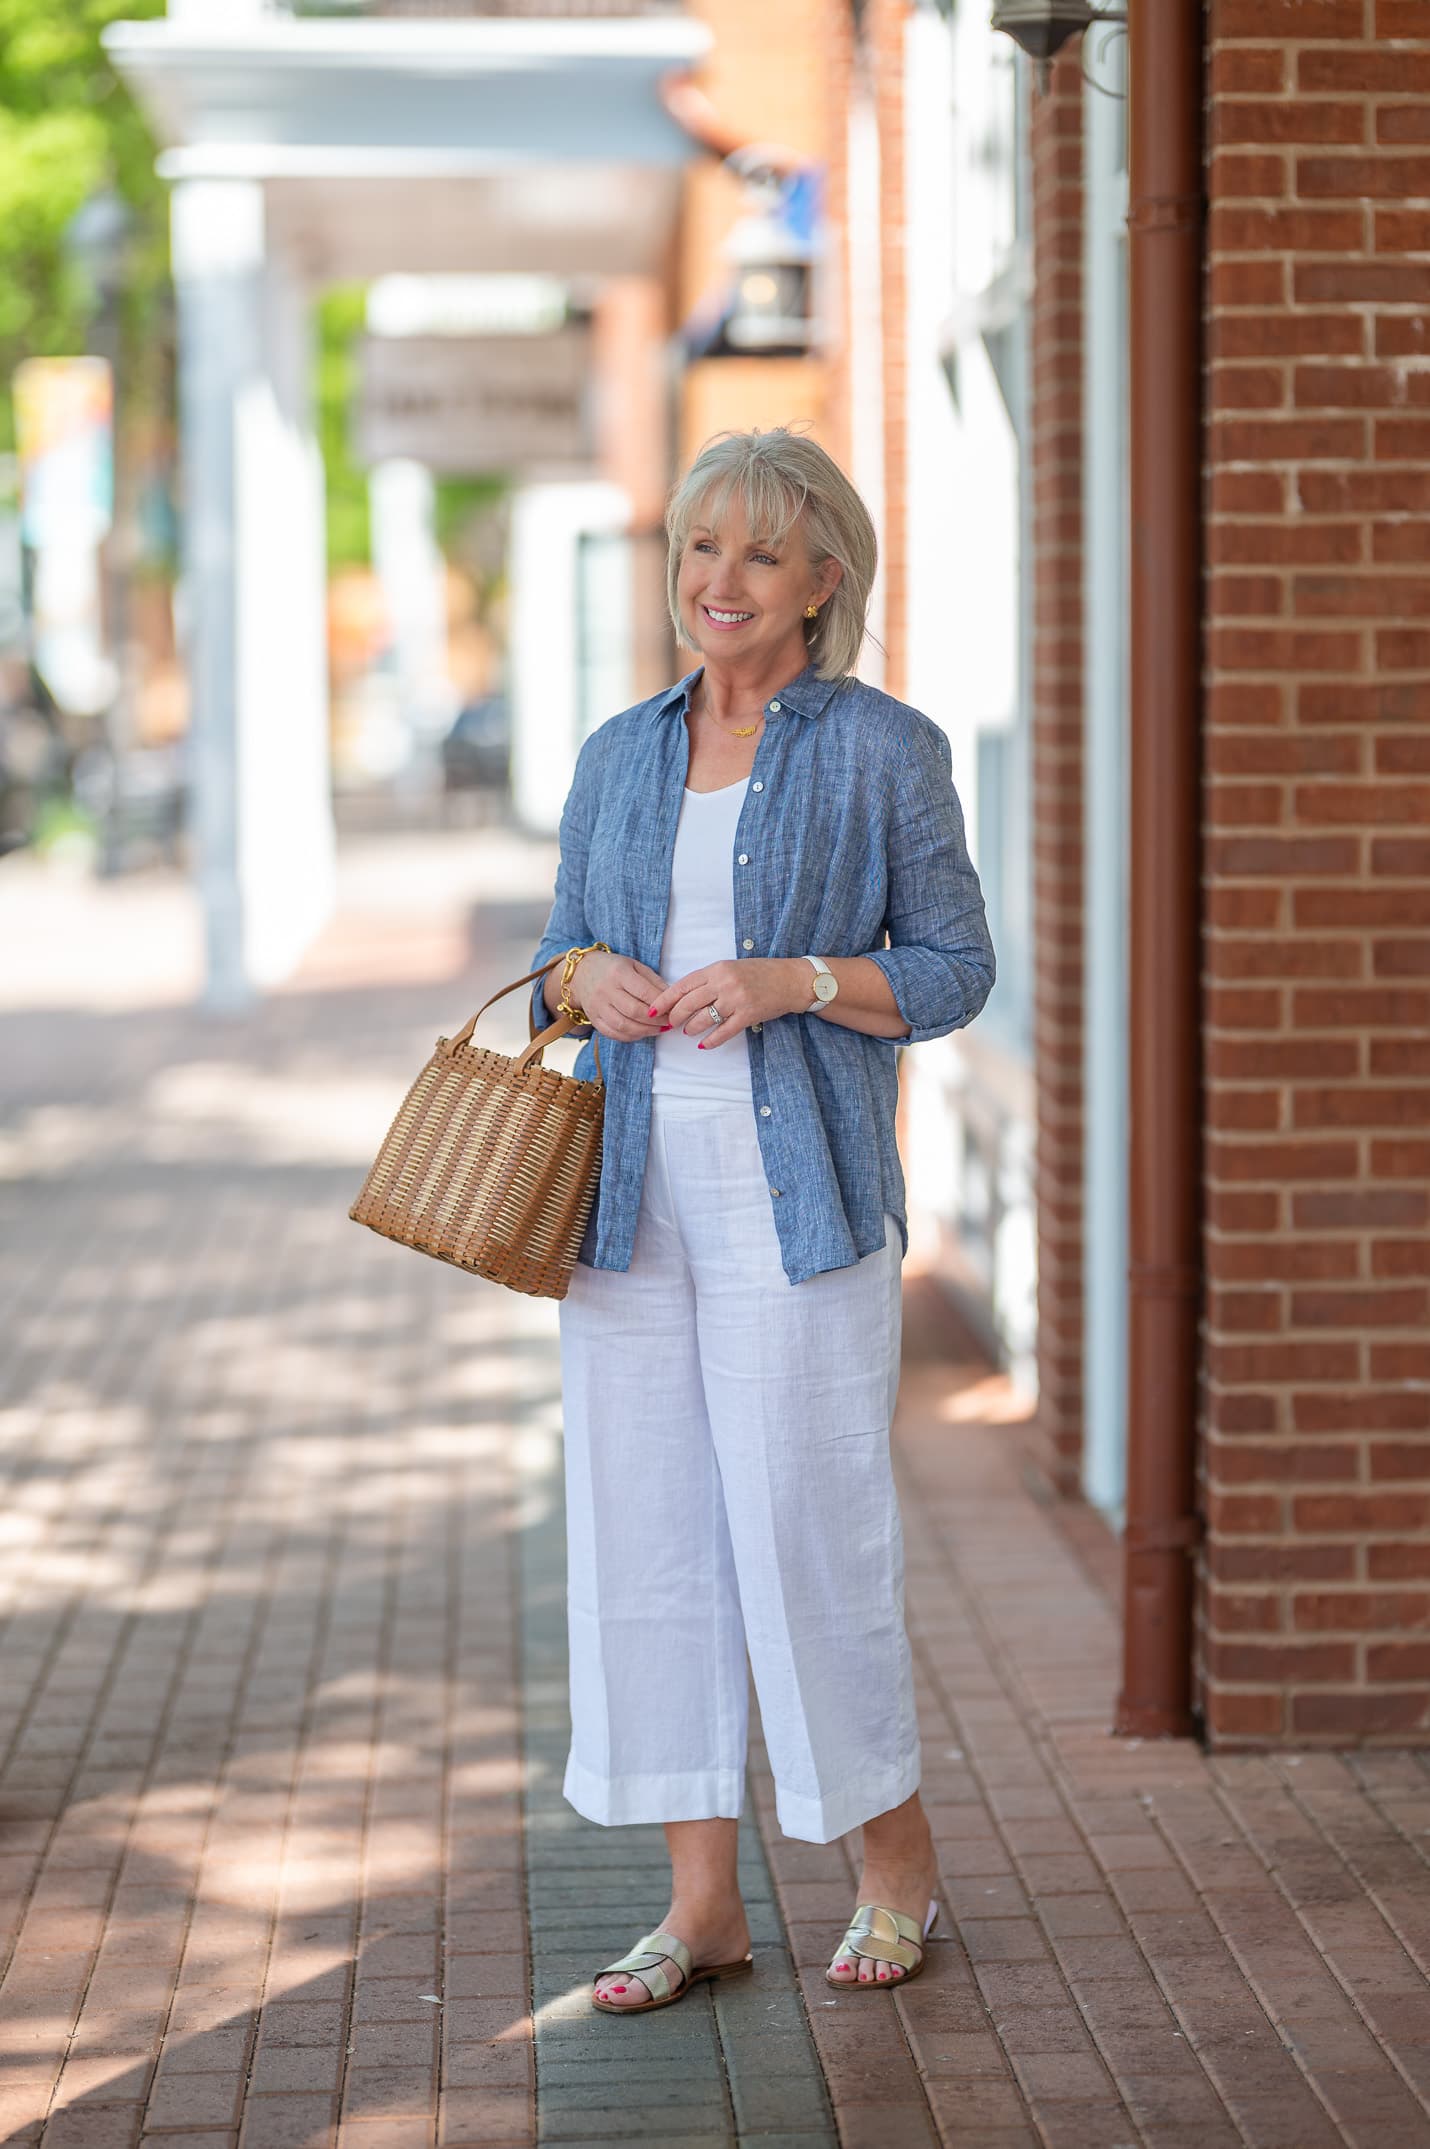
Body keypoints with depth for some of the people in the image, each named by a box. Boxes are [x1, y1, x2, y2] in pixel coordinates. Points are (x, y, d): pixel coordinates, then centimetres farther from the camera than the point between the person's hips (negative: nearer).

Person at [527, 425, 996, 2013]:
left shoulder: (884, 750, 0)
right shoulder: (619, 755, 13)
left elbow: (954, 971, -1)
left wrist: (787, 981, -15)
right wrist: (587, 979, -4)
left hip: (798, 1194, -5)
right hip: (631, 1193, 5)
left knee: (810, 1517, -3)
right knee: (642, 1525, 4)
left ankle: (896, 1849, 20)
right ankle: (702, 1902, 14)